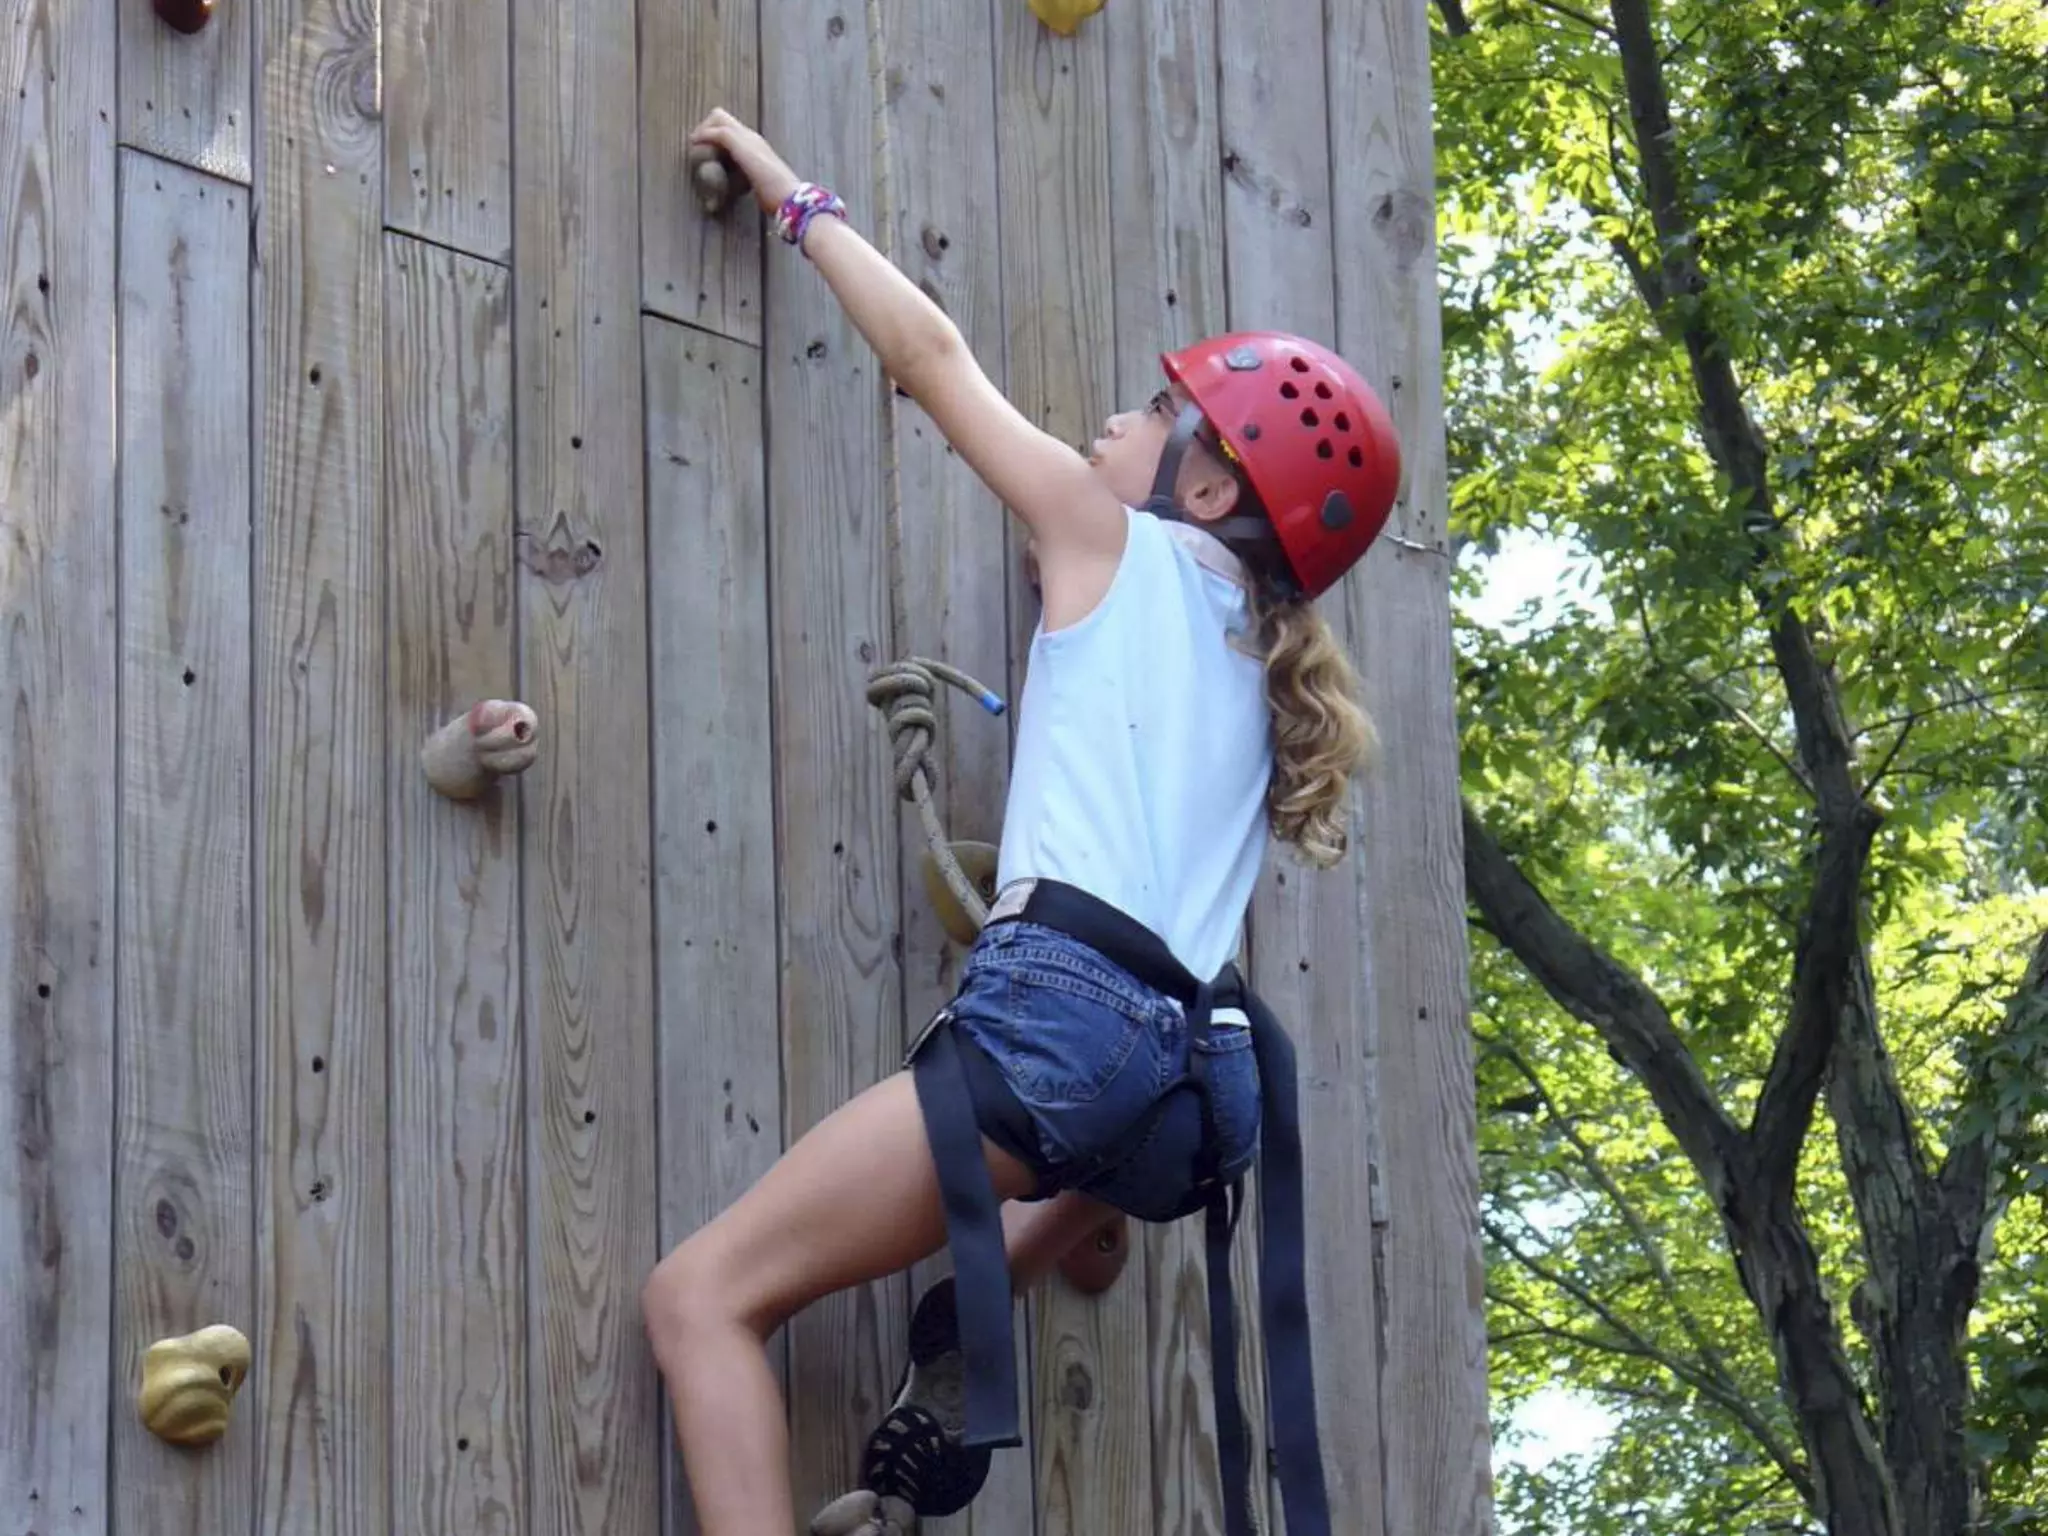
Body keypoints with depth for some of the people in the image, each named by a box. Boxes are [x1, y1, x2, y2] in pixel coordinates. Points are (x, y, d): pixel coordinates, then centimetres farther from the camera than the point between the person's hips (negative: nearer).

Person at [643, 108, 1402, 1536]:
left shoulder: (1122, 548, 10)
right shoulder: (1251, 659, 27)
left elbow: (929, 350, 16)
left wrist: (797, 197, 30)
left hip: (1063, 1020, -8)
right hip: (1188, 1077, 8)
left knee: (704, 1298, -10)